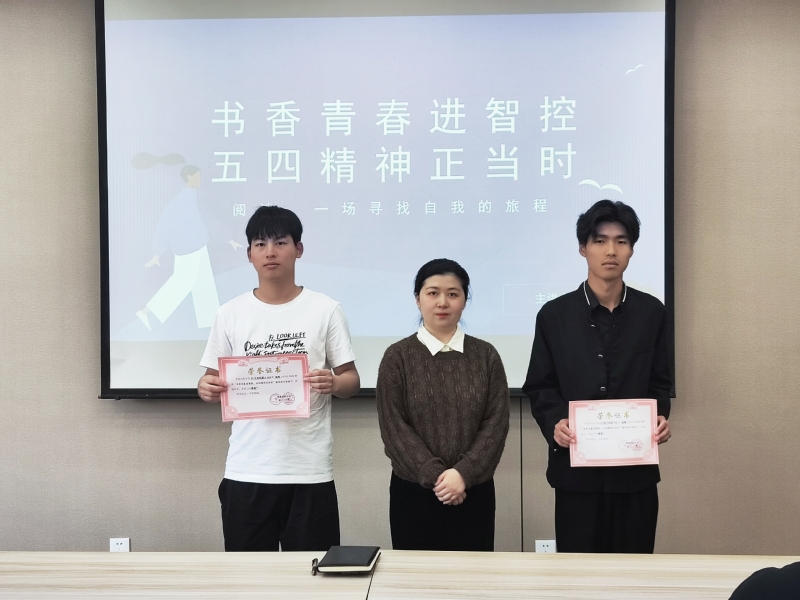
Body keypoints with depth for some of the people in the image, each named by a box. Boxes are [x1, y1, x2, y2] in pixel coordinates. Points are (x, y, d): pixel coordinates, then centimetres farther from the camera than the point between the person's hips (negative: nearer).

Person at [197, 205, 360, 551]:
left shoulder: (325, 310, 1)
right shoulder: (231, 313, 5)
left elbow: (351, 380, 3)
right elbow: (213, 377, 9)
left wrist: (334, 383, -19)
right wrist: (206, 388, -14)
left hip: (310, 470, -1)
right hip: (246, 471, 2)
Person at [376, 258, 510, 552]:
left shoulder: (485, 356, 5)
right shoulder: (397, 357, 0)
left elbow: (496, 422, -1)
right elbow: (393, 427, -6)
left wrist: (464, 473, -14)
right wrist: (434, 475, -14)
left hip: (474, 491, 1)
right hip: (413, 490, -1)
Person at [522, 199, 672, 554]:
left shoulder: (651, 312, 4)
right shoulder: (555, 315, 0)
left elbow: (660, 382, 9)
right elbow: (539, 387, 2)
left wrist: (661, 418, -11)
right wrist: (554, 424, -17)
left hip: (636, 466, 1)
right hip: (576, 466, -1)